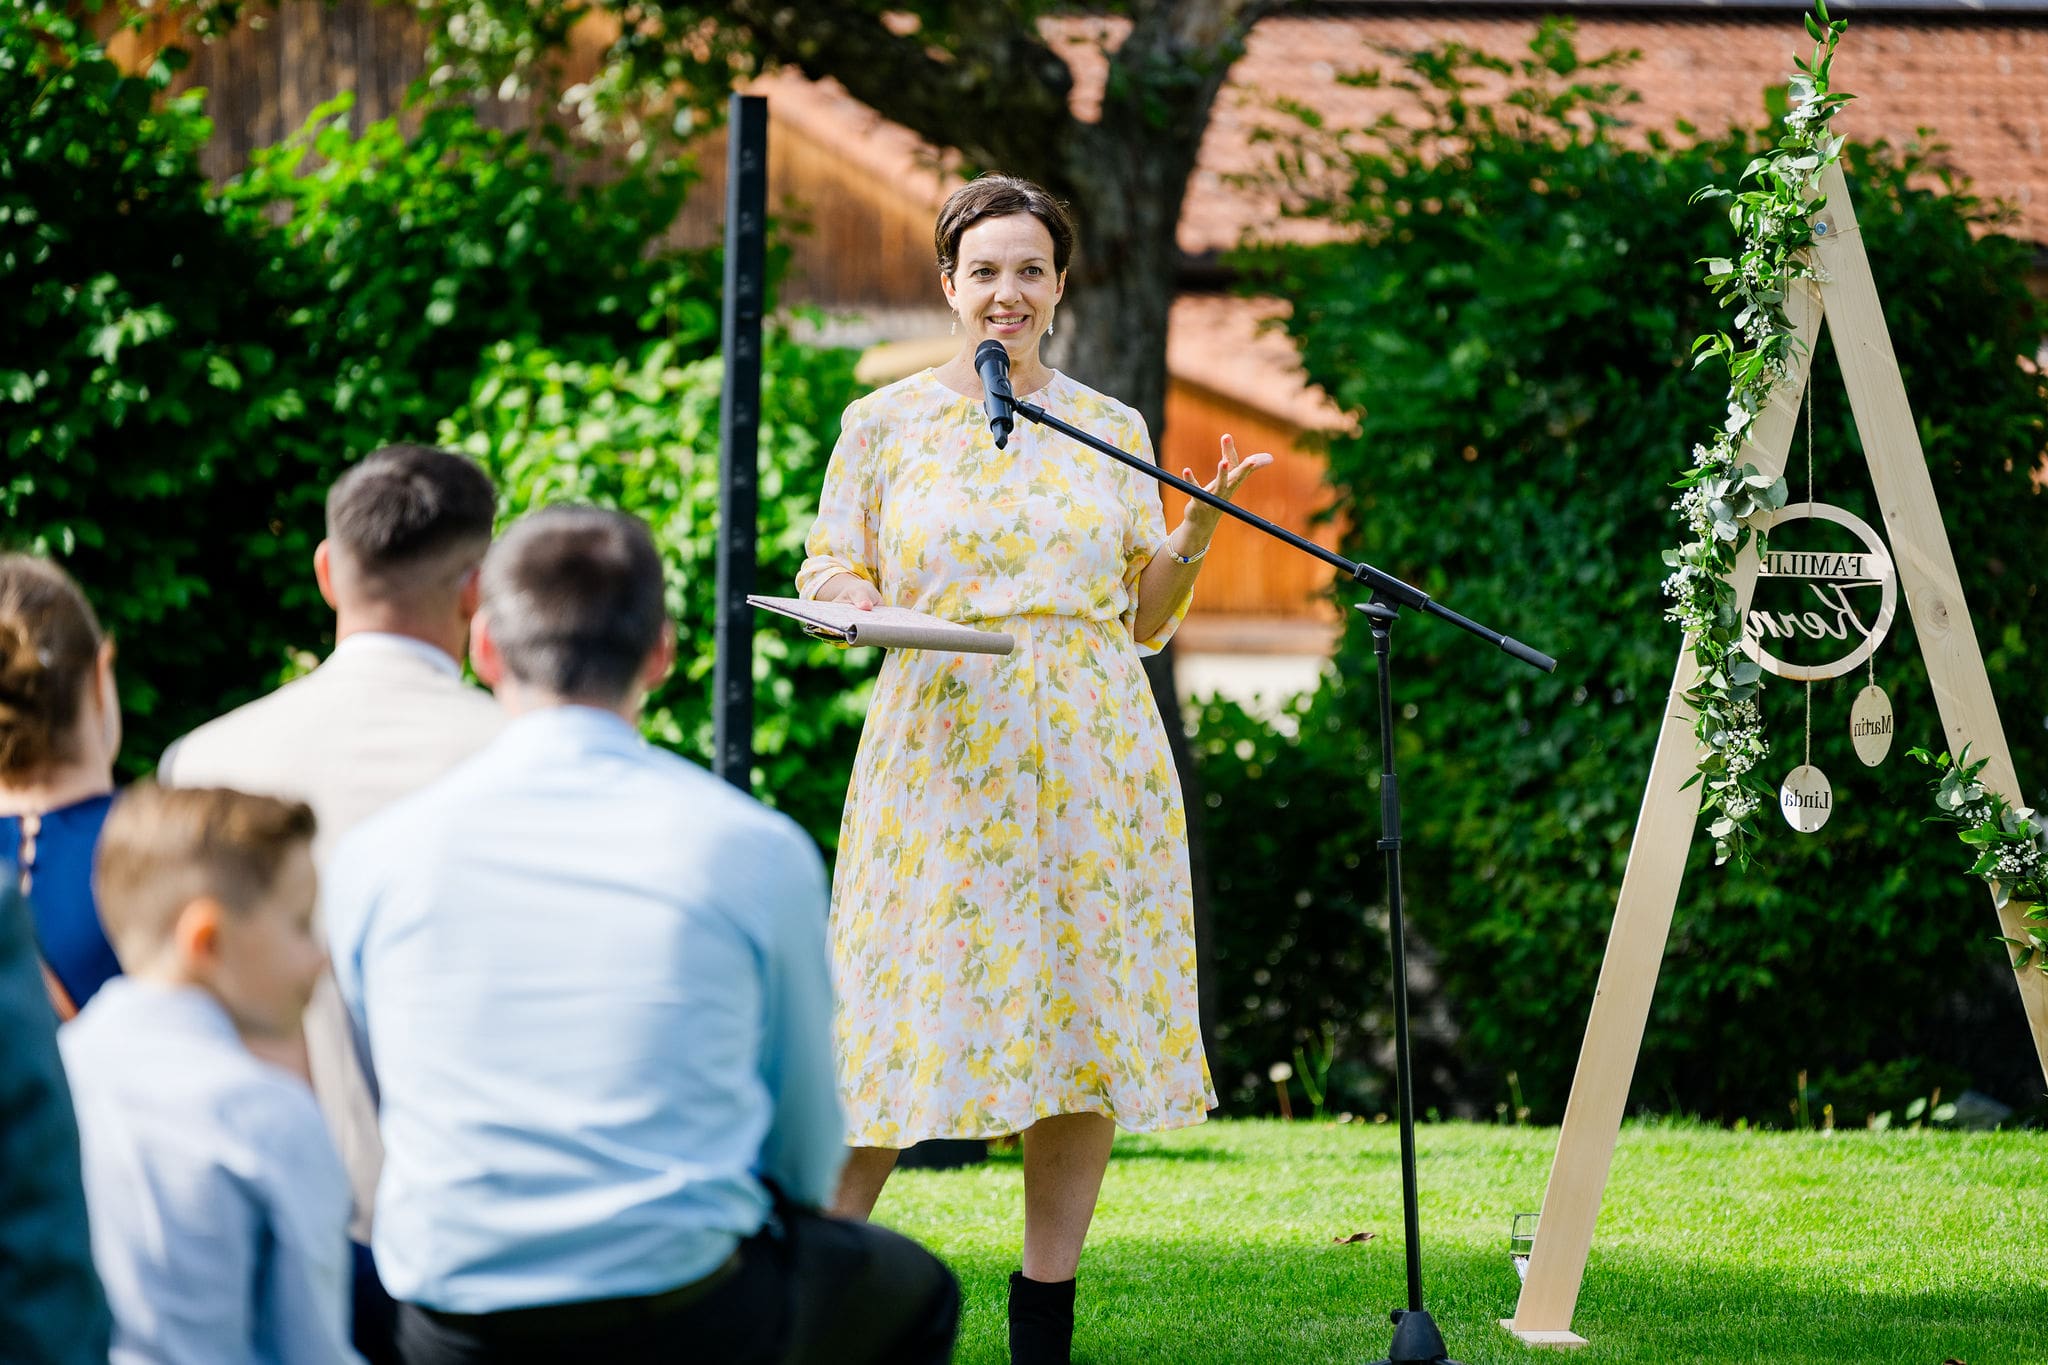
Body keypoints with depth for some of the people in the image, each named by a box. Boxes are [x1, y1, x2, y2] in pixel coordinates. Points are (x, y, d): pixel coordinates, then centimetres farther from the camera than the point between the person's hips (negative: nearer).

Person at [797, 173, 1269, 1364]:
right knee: (906, 1026, -7)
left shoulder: (1113, 432, 12)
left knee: (1085, 1025, 1)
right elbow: (828, 577, 9)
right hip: (940, 760, -2)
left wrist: (1201, 526, -1)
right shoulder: (885, 425, 7)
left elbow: (1145, 619, 15)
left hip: (1091, 763, 2)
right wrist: (853, 602, -13)